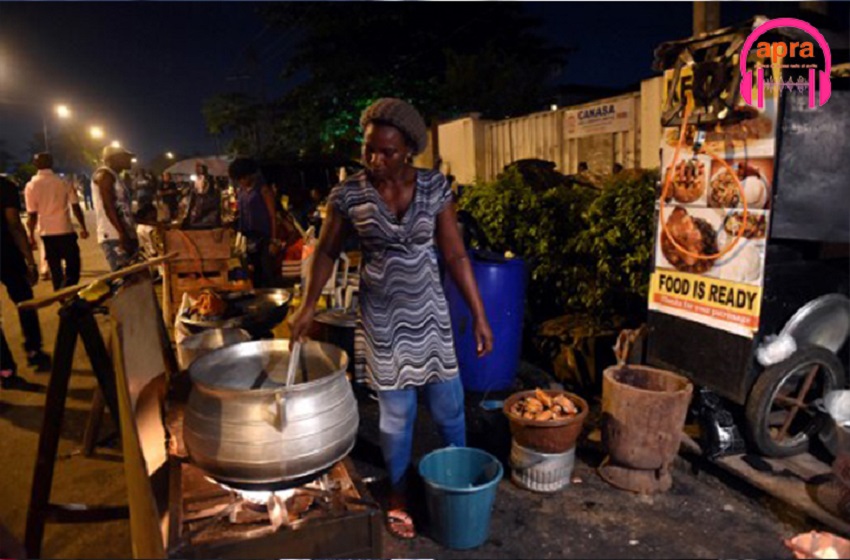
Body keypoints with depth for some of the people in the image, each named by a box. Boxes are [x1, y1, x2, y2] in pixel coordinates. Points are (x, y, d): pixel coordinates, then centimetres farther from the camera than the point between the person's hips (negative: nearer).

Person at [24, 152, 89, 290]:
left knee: (55, 271, 13)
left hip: (47, 233, 2)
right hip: (65, 231, -2)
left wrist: (31, 235, 7)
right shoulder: (64, 182, -3)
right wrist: (83, 228, 7)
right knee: (72, 268, 2)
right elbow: (76, 207, -3)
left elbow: (32, 215, -4)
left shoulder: (31, 186, -1)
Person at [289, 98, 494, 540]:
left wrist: (479, 315, -4)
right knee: (396, 412, 10)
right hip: (382, 318, -1)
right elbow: (327, 251, 5)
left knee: (448, 405, 12)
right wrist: (309, 305, -3)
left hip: (429, 313, 1)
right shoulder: (348, 194, -9)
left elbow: (455, 255, -4)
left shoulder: (435, 187, -7)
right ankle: (398, 494, 35)